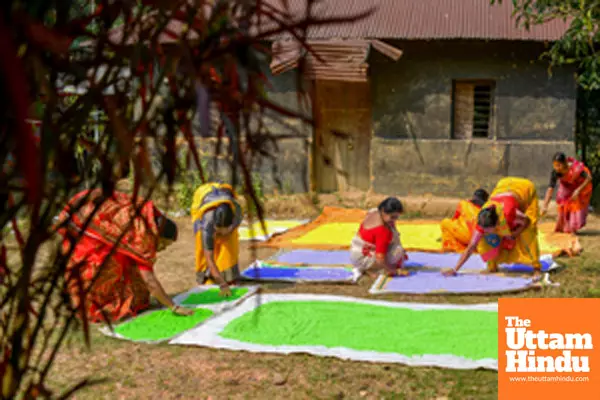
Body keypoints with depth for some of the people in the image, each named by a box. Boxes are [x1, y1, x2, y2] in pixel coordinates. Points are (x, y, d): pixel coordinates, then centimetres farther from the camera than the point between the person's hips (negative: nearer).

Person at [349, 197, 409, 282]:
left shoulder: (373, 212, -5)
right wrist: (395, 271, -19)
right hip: (365, 259, -10)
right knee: (399, 251, -17)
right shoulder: (383, 231, -30)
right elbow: (380, 258, -31)